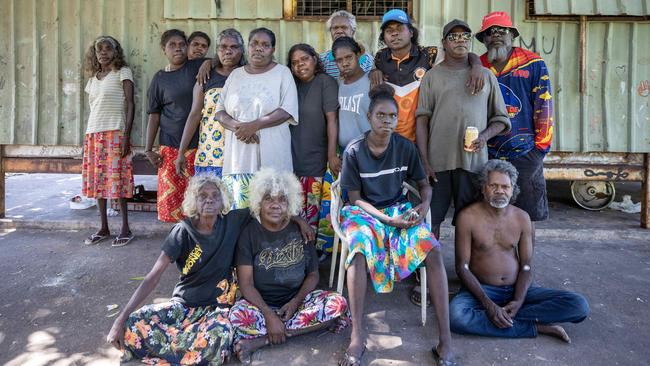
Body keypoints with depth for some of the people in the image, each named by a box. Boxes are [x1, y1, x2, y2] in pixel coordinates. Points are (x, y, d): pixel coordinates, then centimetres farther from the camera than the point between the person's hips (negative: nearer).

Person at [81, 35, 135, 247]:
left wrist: (126, 136, -14)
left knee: (117, 180, -9)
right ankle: (104, 229, 14)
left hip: (114, 133, -6)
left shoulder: (122, 72, 2)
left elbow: (130, 105, -5)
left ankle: (126, 229, 0)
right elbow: (93, 108, 20)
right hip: (93, 134, 6)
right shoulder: (93, 78, 19)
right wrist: (90, 137, 14)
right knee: (97, 181, 5)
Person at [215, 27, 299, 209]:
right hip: (238, 156, 3)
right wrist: (237, 126, -10)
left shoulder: (282, 72, 5)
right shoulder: (235, 74, 16)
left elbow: (288, 111, -7)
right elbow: (220, 112, 11)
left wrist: (254, 125, -16)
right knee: (239, 208, -1)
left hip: (271, 157, -3)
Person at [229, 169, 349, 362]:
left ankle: (259, 341, -22)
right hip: (261, 303, -3)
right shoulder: (249, 232, -7)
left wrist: (296, 302, -15)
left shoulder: (300, 230, 0)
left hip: (296, 300, 3)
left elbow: (313, 274, 3)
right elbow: (246, 283, -12)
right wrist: (269, 315, -24)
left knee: (338, 304, -24)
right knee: (238, 315, -34)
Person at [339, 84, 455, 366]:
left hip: (400, 209, 2)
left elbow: (424, 184, 9)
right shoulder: (354, 151, -9)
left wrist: (425, 204, -15)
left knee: (433, 250, -27)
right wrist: (387, 219, -19)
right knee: (359, 251, -37)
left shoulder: (406, 147, -2)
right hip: (364, 212, -2)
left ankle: (445, 340, -22)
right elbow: (355, 198, -6)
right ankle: (357, 337, -27)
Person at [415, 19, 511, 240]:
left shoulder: (486, 75, 13)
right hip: (438, 160, -1)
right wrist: (424, 161, -7)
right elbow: (422, 119, 2)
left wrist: (485, 135, -8)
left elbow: (500, 118, 14)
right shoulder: (432, 76, 8)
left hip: (474, 159, 1)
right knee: (432, 217, 0)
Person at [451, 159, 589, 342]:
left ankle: (503, 317, -19)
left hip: (517, 289, 3)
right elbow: (462, 267, -11)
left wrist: (518, 302, -17)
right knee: (457, 316, -37)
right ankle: (538, 327, -22)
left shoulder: (522, 218, 3)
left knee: (579, 306, -14)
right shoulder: (468, 217, -9)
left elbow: (527, 267, 2)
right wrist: (488, 304, -23)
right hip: (482, 289, -3)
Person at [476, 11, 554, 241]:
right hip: (487, 156, 2)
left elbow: (544, 107, -2)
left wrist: (541, 146, -5)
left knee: (526, 217, 5)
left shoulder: (533, 64, -1)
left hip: (525, 155, -2)